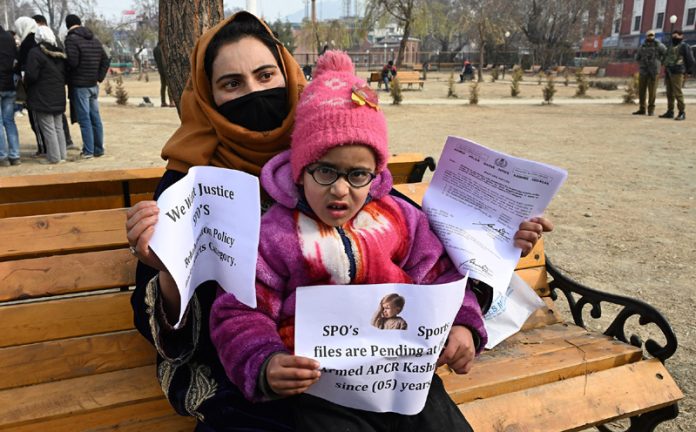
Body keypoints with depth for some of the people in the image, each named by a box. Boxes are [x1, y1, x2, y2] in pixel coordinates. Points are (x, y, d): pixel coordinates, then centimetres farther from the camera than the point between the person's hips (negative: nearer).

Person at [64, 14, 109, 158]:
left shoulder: (71, 39, -10)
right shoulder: (95, 40, 13)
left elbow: (72, 62, -19)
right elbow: (105, 60, 12)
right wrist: (99, 77, 9)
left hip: (79, 85, -7)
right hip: (94, 85, 7)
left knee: (84, 119, -4)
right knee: (95, 117, 10)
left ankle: (88, 151, -4)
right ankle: (98, 149, 15)